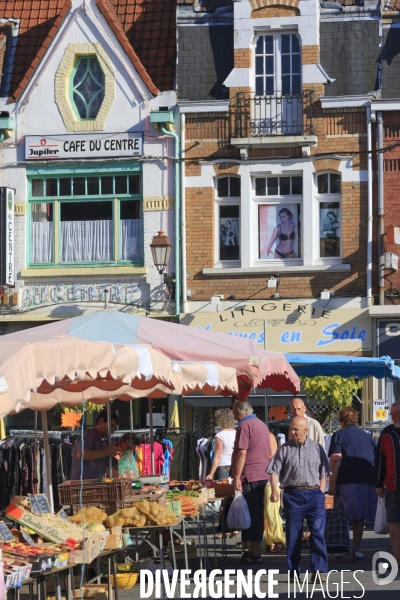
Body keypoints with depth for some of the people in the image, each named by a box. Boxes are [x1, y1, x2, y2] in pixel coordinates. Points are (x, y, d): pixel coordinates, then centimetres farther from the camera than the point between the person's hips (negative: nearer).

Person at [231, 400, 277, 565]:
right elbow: (270, 452, 21)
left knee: (251, 515, -6)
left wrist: (237, 477, -18)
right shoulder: (262, 424, 16)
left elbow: (242, 453, -19)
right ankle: (254, 550, 17)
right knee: (258, 514, 12)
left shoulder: (244, 426, -12)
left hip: (249, 477, -9)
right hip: (263, 475, 9)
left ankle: (254, 554, -7)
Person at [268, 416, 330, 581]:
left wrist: (320, 492, 0)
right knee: (293, 535, 4)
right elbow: (274, 471, 0)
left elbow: (323, 472, 9)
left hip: (314, 494, 0)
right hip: (293, 494, 0)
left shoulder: (316, 448, 7)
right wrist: (274, 490, -15)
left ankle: (318, 570, -5)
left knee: (317, 532, -6)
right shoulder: (284, 449, 6)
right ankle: (293, 572, 11)